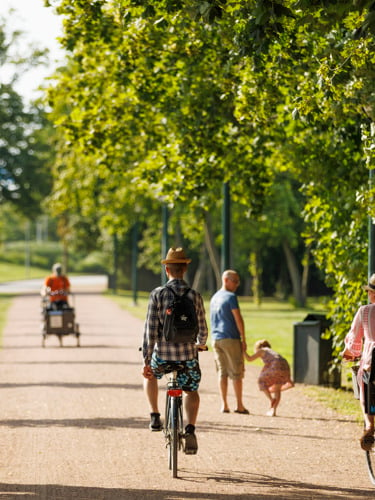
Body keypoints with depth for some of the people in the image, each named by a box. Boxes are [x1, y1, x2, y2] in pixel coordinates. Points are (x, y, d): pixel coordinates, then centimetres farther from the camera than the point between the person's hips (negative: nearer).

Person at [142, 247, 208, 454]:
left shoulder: (157, 294, -7)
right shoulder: (195, 296, -2)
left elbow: (150, 329, -9)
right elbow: (202, 330, 7)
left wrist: (146, 360, -4)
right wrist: (200, 344, 31)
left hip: (162, 355, -1)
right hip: (188, 355, 1)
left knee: (150, 375, 31)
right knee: (191, 391, 20)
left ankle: (155, 416, 23)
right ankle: (190, 429, -3)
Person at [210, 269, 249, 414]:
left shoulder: (214, 298, 15)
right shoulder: (230, 297, -9)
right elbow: (238, 319, -12)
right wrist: (244, 339, -8)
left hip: (216, 339, 7)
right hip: (230, 339, -7)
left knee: (222, 373, 7)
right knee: (236, 373, -2)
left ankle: (224, 405, 3)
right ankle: (239, 406, -1)